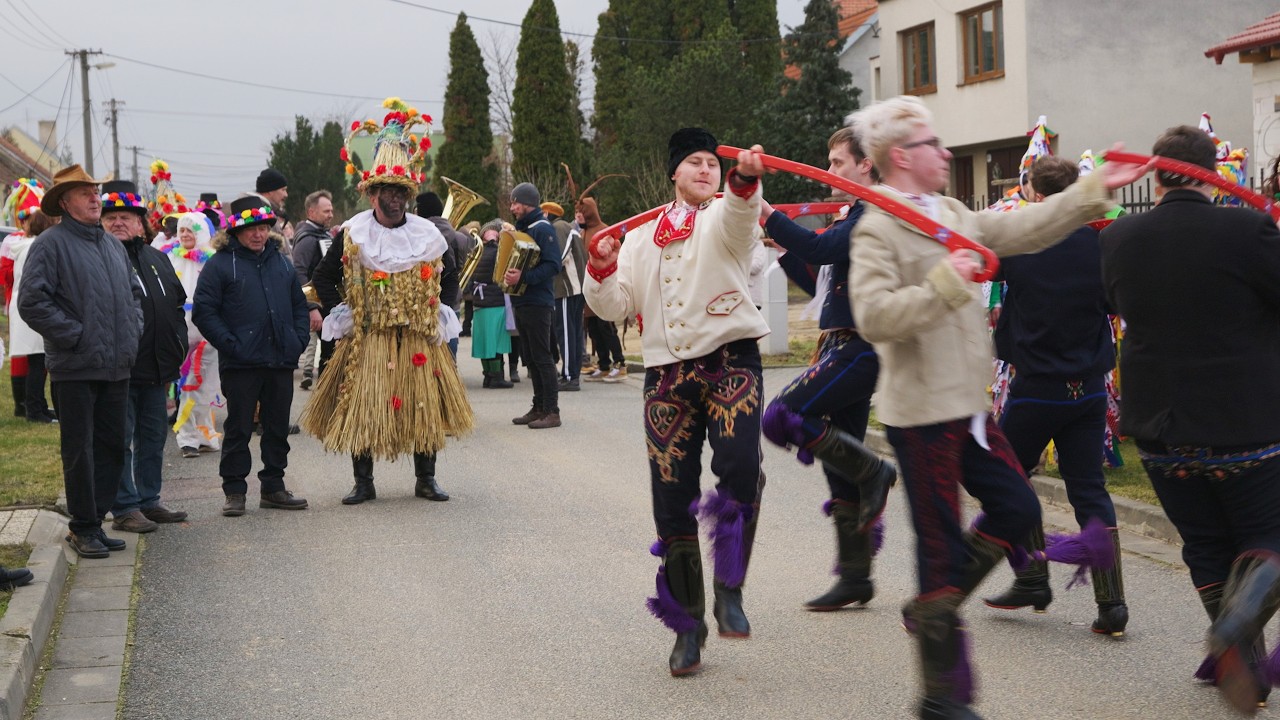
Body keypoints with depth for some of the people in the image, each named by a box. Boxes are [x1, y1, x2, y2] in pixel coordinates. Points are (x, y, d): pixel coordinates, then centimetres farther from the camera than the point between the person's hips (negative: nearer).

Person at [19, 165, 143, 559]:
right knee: (80, 450, 0)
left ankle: (94, 521, 21)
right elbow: (32, 302, -14)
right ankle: (83, 529, 9)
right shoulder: (52, 243, -8)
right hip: (75, 368, -7)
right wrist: (74, 335, -15)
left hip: (116, 366, 7)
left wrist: (132, 332, 11)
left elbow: (134, 293, 27)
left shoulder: (113, 244, 16)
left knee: (112, 448, 11)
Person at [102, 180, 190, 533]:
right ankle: (124, 509, 3)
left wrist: (175, 354, 14)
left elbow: (177, 304, 22)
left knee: (154, 437, 13)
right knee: (120, 439, -3)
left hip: (155, 370, 7)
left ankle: (149, 501, 24)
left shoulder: (157, 259, 15)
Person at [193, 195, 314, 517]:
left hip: (281, 360, 5)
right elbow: (203, 311, -7)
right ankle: (234, 492, 8)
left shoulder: (281, 263, 14)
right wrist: (229, 344, -14)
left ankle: (273, 487, 21)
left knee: (278, 427, 11)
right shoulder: (220, 264, -4)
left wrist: (299, 339, 7)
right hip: (240, 364, -5)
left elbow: (299, 305, 22)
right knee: (238, 429, 1)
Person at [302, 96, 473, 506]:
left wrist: (443, 314, 9)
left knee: (425, 406, 4)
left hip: (420, 338, 2)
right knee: (362, 408, -1)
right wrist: (341, 314, -3)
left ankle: (426, 479, 16)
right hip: (367, 339, -2)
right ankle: (363, 482, 10)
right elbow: (324, 279, 6)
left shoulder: (428, 234, 6)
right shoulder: (353, 234, -1)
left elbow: (447, 279, 20)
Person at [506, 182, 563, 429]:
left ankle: (552, 412, -5)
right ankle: (538, 408, 17)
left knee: (542, 357, -8)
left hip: (537, 303, -9)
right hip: (521, 303, 9)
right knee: (530, 357, 11)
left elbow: (553, 265, -21)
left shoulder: (542, 228, -11)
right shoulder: (521, 228, 18)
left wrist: (524, 277, -27)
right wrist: (508, 273, 9)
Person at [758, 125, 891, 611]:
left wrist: (768, 216, -23)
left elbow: (822, 249, -25)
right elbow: (821, 285, 23)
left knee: (783, 418, -21)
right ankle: (854, 576, 16)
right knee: (840, 467, 10)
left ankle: (875, 473, -5)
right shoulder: (851, 218, 20)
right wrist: (782, 250, 14)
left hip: (858, 348, -10)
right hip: (842, 348, 10)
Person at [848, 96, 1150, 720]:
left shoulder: (951, 214, 13)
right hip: (921, 413, -9)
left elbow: (1025, 230, 15)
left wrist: (1096, 188, 13)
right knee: (943, 545, -2)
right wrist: (944, 285, -30)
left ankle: (931, 609, 27)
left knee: (1017, 508, 12)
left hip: (969, 404, 9)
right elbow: (873, 318, -25)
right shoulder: (877, 230, -15)